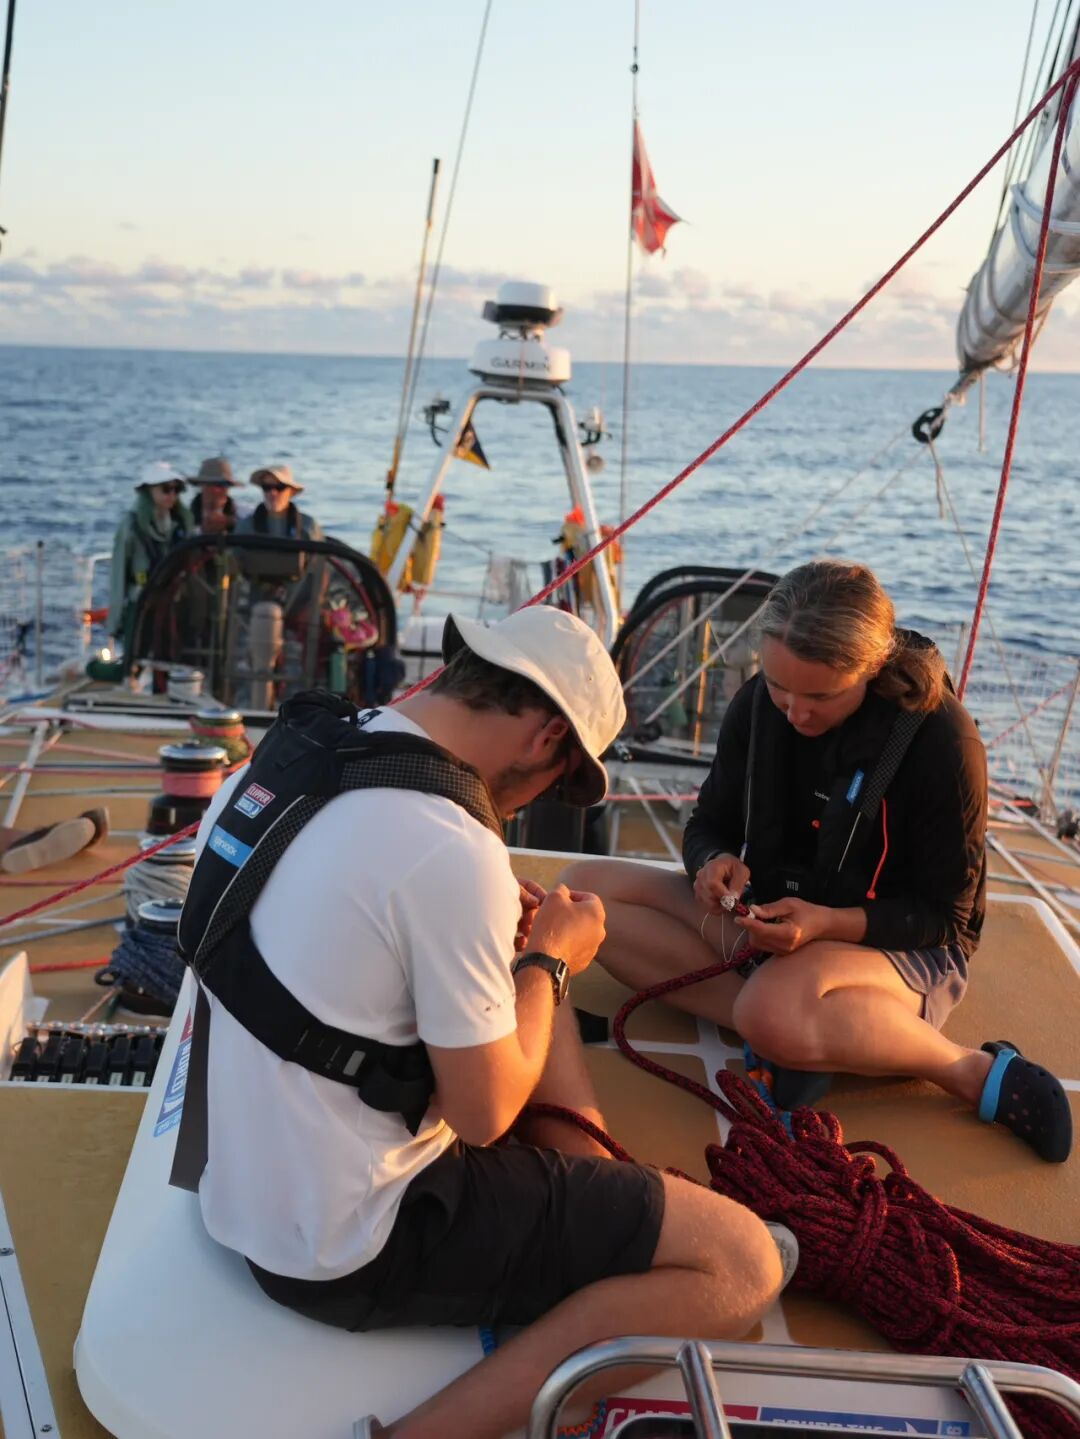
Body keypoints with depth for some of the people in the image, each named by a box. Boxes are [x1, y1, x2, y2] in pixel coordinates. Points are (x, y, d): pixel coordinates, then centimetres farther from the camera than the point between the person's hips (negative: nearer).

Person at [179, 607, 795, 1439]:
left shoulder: (288, 751, -1)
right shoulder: (453, 852, -27)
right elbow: (485, 1114, -17)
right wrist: (548, 958, -3)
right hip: (353, 1249, -9)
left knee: (537, 1008, 24)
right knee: (744, 1263, -6)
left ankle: (603, 1223, 27)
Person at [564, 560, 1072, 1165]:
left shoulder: (942, 740, -20)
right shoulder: (759, 704, -6)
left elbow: (944, 914, -14)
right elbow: (708, 827, 5)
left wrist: (827, 923, -32)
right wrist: (714, 863, -20)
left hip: (902, 947, -6)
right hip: (770, 917, 7)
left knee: (774, 1012, -42)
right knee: (587, 887, -15)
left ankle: (977, 1073, -17)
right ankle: (793, 1026, -25)